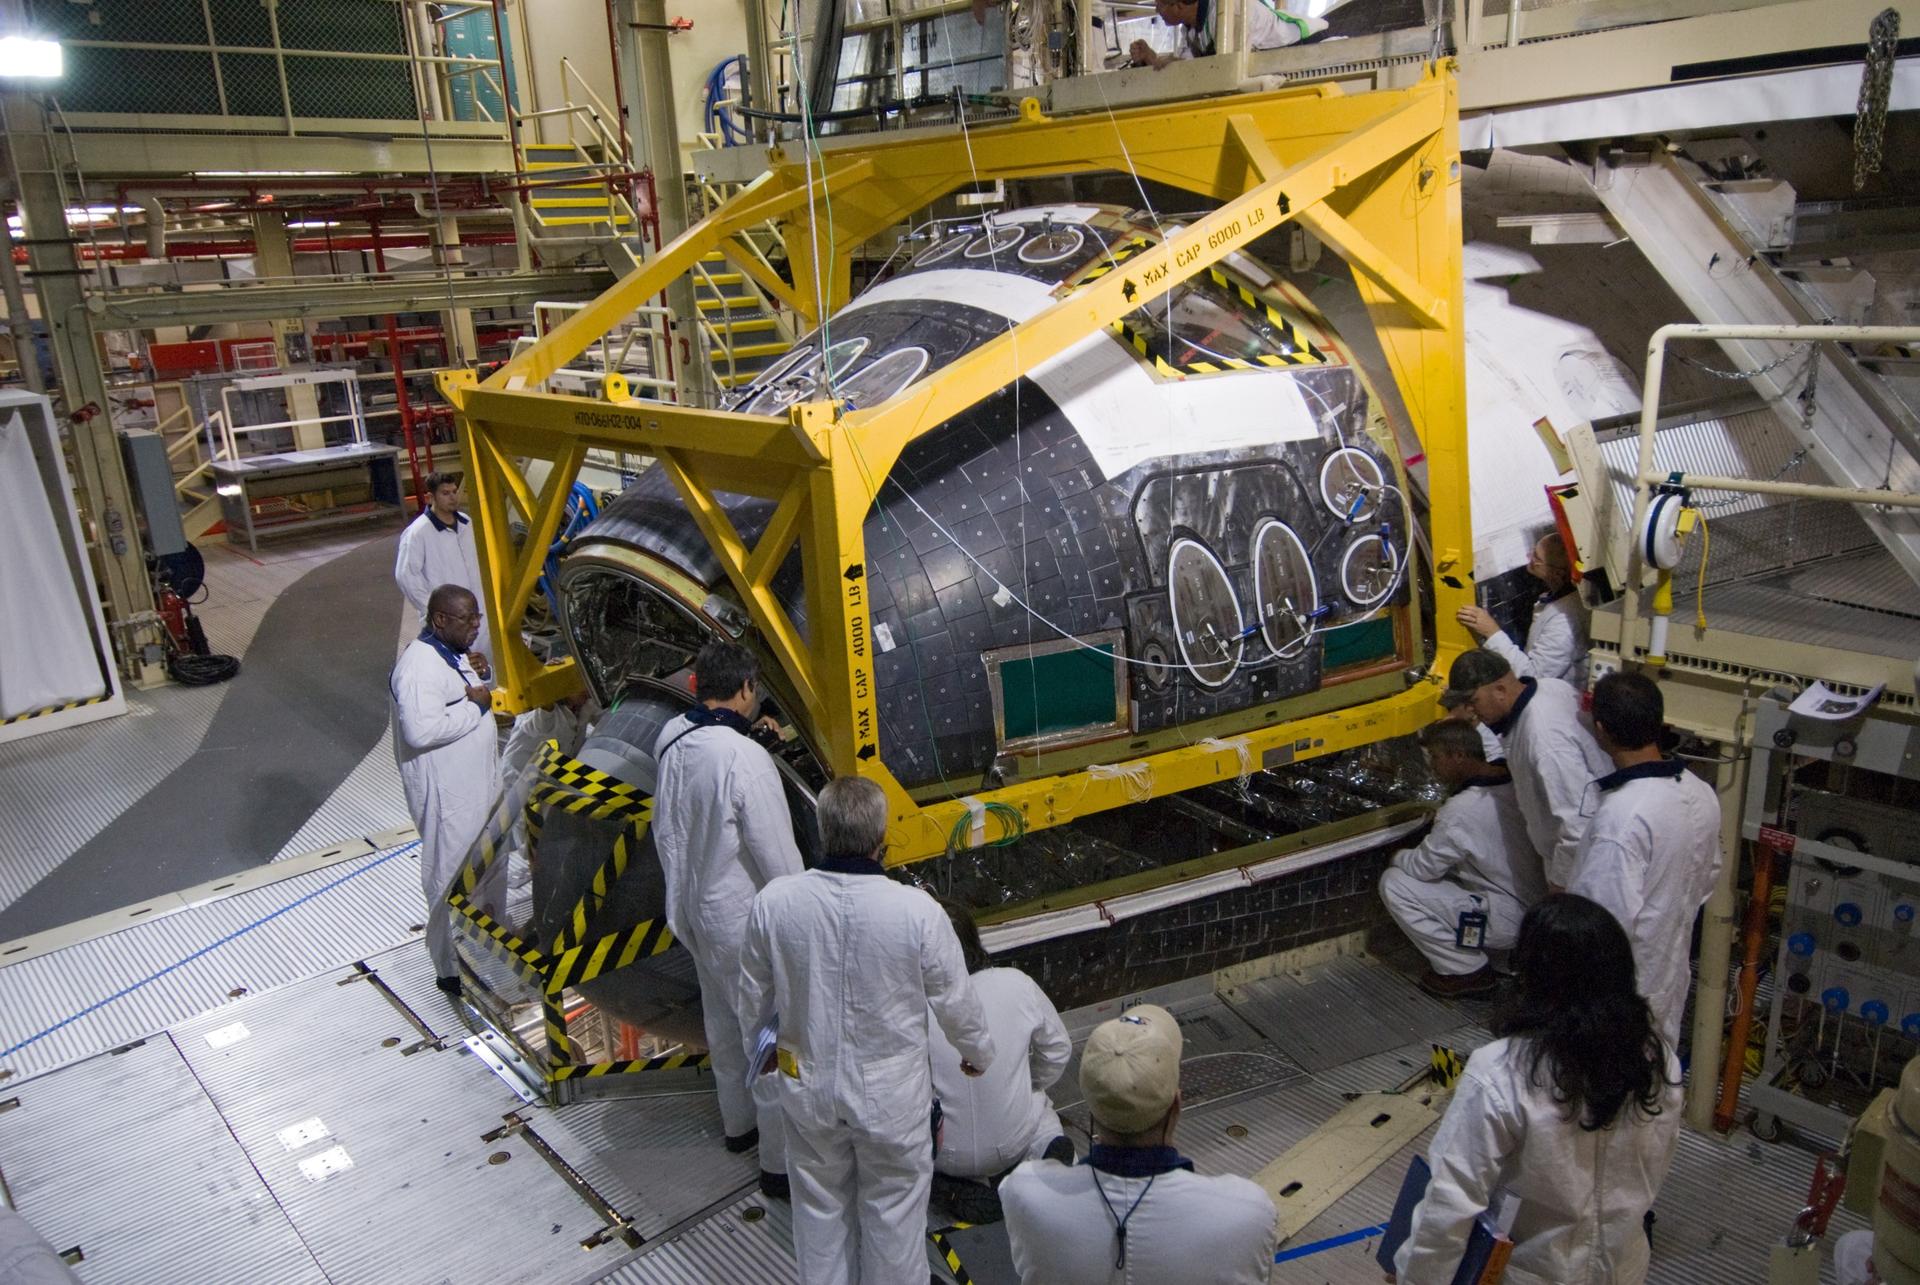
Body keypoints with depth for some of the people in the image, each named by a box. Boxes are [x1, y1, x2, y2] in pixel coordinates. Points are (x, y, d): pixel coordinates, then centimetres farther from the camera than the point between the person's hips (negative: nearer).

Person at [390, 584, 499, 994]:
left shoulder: (454, 653, 7)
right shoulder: (419, 667, -24)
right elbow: (421, 730, -33)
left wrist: (477, 678, 5)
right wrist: (475, 705, -24)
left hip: (480, 783, 10)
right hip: (447, 795, -10)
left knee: (491, 867, 23)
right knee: (453, 881, 2)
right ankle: (453, 971, 17)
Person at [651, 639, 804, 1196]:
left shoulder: (671, 743, -6)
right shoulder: (745, 758, -27)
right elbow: (778, 855, -22)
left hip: (695, 909, 8)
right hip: (746, 921, -8)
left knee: (722, 1024, 25)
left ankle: (738, 1123, 44)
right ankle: (780, 1161, 16)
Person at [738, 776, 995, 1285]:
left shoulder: (773, 902, -18)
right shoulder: (917, 911, -25)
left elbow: (754, 998, -3)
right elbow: (955, 1000, -11)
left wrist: (769, 1042, 19)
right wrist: (978, 1052, 11)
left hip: (808, 1086, 2)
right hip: (891, 1094, -2)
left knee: (820, 1207, 24)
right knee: (893, 1213, 20)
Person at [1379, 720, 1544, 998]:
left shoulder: (1461, 810, -25)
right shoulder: (1513, 784, 0)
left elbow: (1424, 867, -12)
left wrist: (1398, 857, 7)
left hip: (1509, 921, -9)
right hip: (1537, 909, 9)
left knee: (1393, 884, -11)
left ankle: (1464, 971, 1)